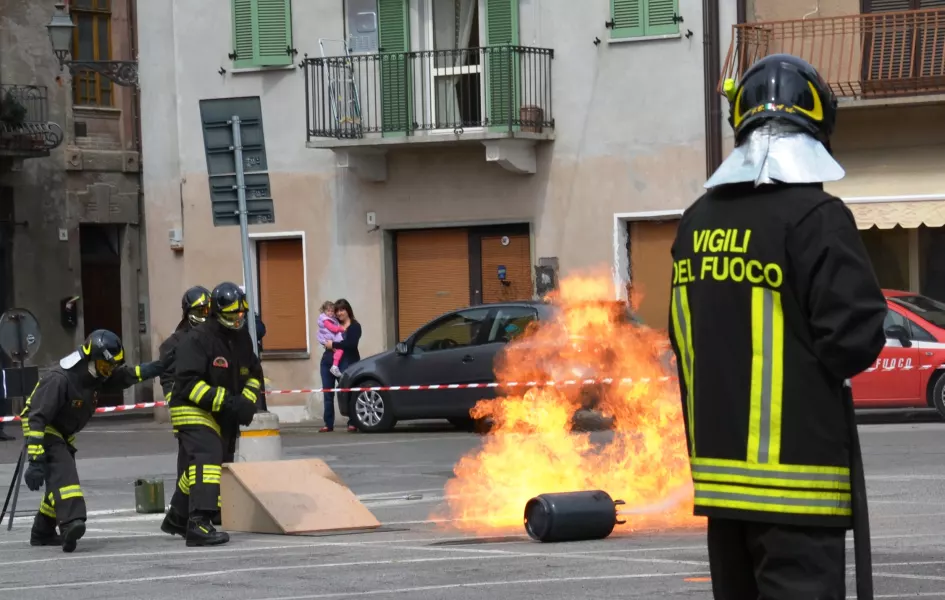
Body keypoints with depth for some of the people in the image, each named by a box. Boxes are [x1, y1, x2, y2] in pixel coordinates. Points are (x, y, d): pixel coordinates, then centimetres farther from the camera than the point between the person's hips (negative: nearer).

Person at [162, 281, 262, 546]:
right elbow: (188, 382, -24)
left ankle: (176, 520, 40)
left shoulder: (242, 340, 7)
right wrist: (224, 400, -29)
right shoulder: (198, 339, -18)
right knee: (207, 458, -26)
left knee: (197, 466, 20)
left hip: (220, 414, 9)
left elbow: (254, 374, 18)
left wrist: (248, 401, -3)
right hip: (192, 410, -9)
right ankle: (198, 524, -35)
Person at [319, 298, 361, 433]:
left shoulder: (354, 326, -1)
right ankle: (328, 424, 11)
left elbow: (351, 344, -15)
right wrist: (326, 344, -5)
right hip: (328, 361, 6)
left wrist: (333, 345, -13)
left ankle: (352, 423, -3)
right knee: (328, 394, 6)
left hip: (346, 362, -6)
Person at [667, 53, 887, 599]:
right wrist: (826, 357, 4)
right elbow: (857, 336, -17)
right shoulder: (815, 218, -14)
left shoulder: (698, 223, 9)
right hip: (795, 464, -7)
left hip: (719, 459, 7)